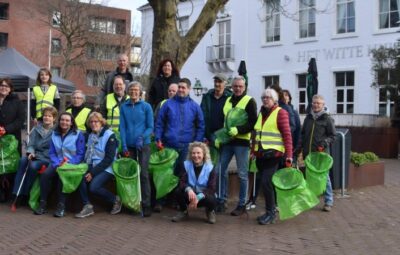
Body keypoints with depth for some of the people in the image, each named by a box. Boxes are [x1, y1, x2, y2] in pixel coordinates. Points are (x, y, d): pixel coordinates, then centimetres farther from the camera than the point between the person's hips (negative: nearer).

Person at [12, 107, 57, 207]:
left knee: (33, 165, -32)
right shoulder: (36, 129, 13)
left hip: (47, 159, -4)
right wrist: (30, 152, -10)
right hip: (35, 156, 4)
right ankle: (17, 193, -27)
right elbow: (31, 144, 11)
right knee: (23, 160, -27)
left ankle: (25, 194, -17)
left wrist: (36, 155, -12)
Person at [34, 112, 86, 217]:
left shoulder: (78, 134, 0)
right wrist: (57, 163, -9)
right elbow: (52, 153, 10)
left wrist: (68, 163, -17)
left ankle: (61, 205, -27)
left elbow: (80, 154, -5)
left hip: (72, 164, -4)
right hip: (57, 163, 4)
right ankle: (43, 203, -18)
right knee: (45, 174, -26)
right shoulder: (54, 134, 14)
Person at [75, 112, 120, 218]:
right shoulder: (91, 136, 14)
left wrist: (93, 172, -18)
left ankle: (115, 199, -2)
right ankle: (87, 206, -13)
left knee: (93, 186, -26)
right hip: (93, 166, 6)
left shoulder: (109, 135, -7)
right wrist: (89, 170, -5)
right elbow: (88, 155, 15)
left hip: (106, 169, -5)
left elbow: (109, 158, -13)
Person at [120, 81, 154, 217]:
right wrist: (124, 145, -6)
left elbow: (150, 127, -2)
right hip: (129, 145, 3)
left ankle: (146, 205, -2)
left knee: (143, 174, -5)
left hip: (143, 145, -3)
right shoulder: (124, 107, 7)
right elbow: (122, 127, 4)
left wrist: (142, 137, -19)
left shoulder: (146, 106, 0)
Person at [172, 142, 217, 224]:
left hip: (203, 196, -2)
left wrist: (198, 197, -35)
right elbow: (182, 182, -17)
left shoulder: (210, 168, -11)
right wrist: (188, 189, -41)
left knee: (211, 200, -35)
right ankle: (183, 211, 3)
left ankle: (210, 211, 5)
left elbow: (211, 189, -19)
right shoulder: (185, 165, -6)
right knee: (178, 191, -28)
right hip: (191, 195, 2)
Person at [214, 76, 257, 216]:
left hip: (242, 141, -6)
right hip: (227, 141, 6)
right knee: (221, 170, 6)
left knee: (242, 174, 0)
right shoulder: (228, 100, 14)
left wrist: (238, 130, -23)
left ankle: (242, 204, 9)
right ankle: (222, 200, 18)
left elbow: (253, 123, -11)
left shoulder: (249, 101, -5)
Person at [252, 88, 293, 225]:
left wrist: (289, 154, -15)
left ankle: (271, 212, 1)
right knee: (266, 183, 10)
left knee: (266, 182, -12)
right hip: (261, 154, 7)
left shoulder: (280, 112, -4)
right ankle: (270, 210, 21)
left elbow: (287, 134, -9)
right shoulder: (261, 113, 17)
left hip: (273, 154, -6)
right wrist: (253, 151, 19)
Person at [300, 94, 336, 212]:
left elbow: (333, 135, 0)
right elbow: (303, 134, 21)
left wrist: (325, 142, -18)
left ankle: (328, 201, 5)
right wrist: (300, 146, 11)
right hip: (308, 152, 5)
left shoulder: (327, 119, -1)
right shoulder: (308, 118, 13)